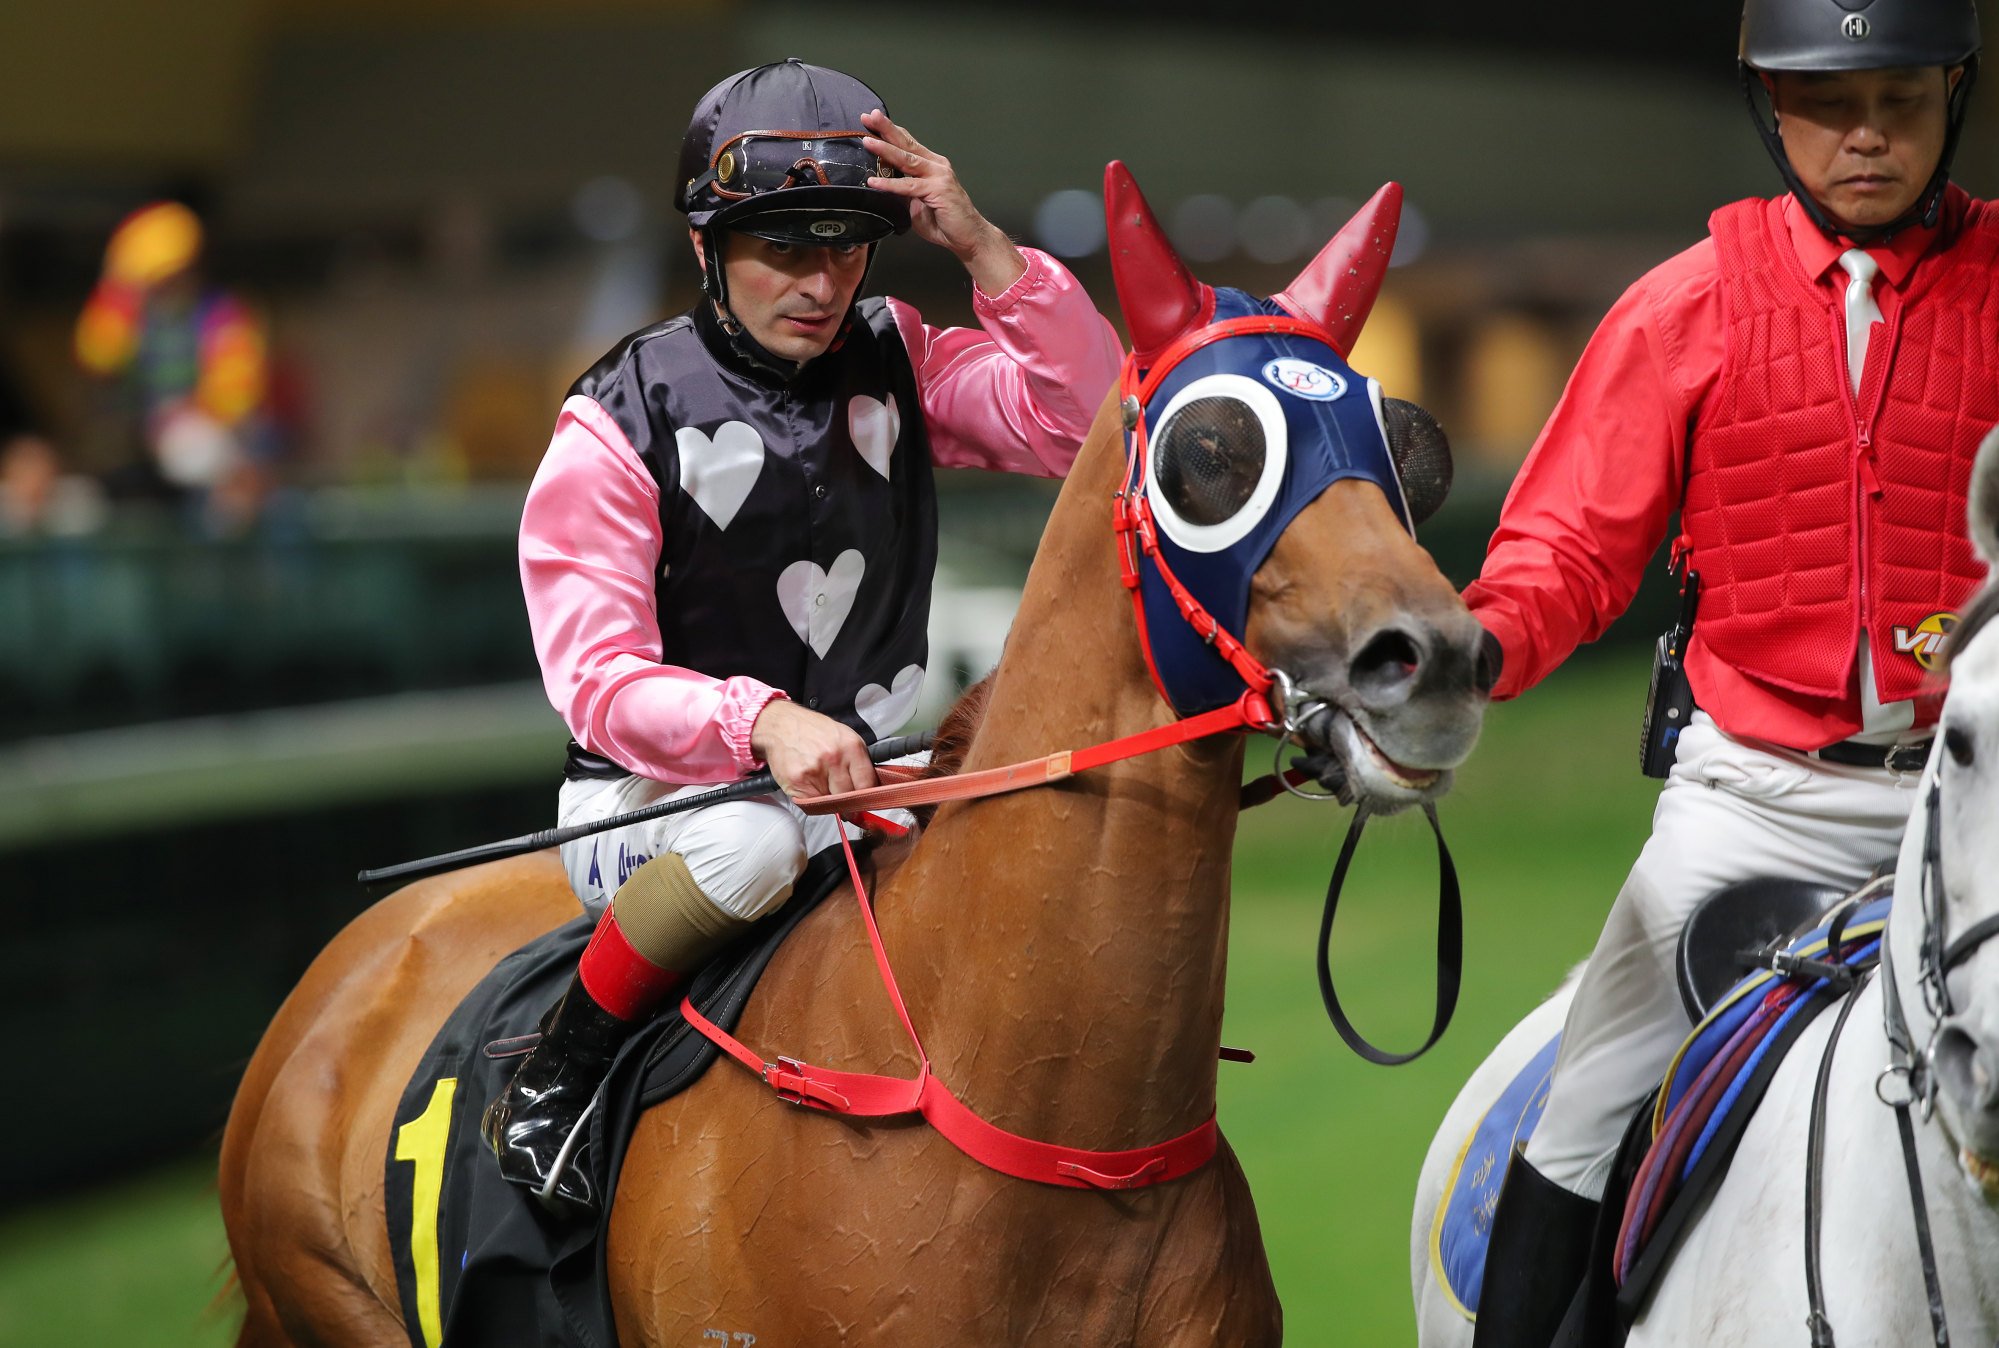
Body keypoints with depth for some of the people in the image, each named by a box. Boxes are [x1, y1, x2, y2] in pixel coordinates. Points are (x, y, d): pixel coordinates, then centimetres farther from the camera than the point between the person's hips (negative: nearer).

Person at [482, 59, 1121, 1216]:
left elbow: (1090, 424, -9)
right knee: (753, 838, -38)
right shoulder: (619, 426, -10)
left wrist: (983, 249, -18)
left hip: (863, 782, 5)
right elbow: (599, 680, -17)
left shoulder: (897, 365, 5)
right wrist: (762, 723, -36)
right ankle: (553, 1081, -17)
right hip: (655, 799, -4)